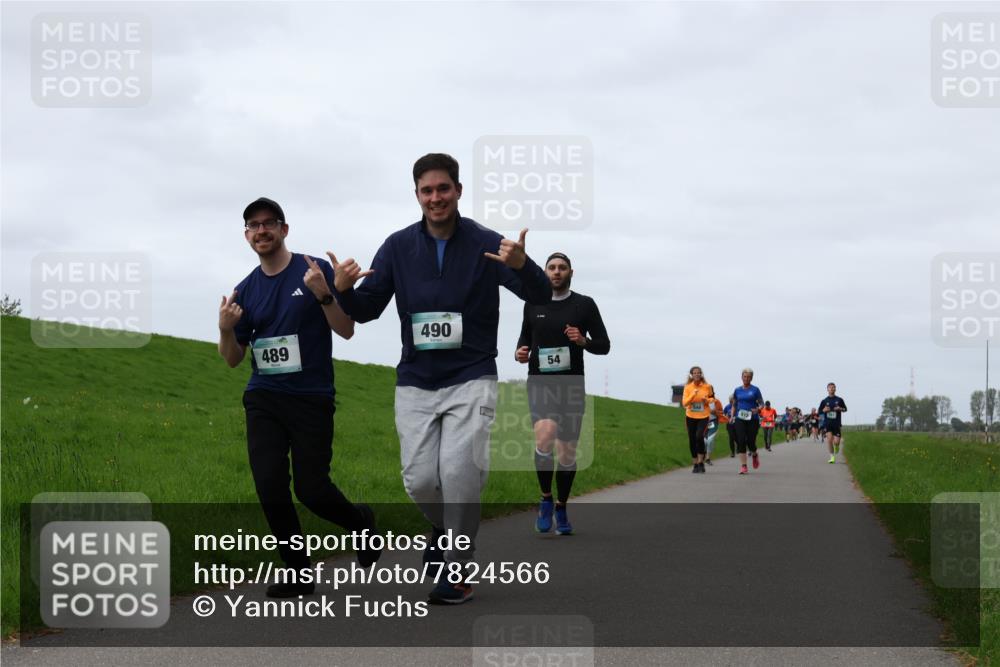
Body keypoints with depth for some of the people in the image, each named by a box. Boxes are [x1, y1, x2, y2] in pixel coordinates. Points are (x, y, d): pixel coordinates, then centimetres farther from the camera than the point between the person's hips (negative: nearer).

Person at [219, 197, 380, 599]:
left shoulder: (316, 271, -3)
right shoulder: (246, 290, 9)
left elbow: (346, 331, -6)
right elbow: (233, 359, 13)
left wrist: (323, 295, -23)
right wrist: (225, 328, -8)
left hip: (312, 399, -4)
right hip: (264, 399, 4)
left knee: (311, 488, -7)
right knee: (269, 486, -7)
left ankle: (361, 522, 26)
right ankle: (299, 574, 8)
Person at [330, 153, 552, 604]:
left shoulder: (485, 244, -5)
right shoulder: (398, 246, 3)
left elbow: (541, 297, -12)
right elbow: (366, 310, 6)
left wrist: (520, 266, -35)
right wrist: (344, 290, -18)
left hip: (471, 380, -3)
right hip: (415, 382, 3)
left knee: (459, 471, -16)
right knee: (420, 480, -2)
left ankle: (457, 570, 1)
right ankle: (444, 528, 32)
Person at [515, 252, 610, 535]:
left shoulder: (584, 305, 2)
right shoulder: (533, 305, 8)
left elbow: (604, 345, 4)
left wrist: (583, 341, -16)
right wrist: (520, 352, -1)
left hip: (572, 385, 0)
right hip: (540, 383, 0)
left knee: (567, 452, 7)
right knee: (545, 436, -26)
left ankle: (561, 509, 26)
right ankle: (546, 499, -7)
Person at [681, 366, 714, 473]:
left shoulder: (707, 386, -1)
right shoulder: (687, 387, 0)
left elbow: (712, 399, 13)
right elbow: (684, 403, -7)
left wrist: (707, 400, -9)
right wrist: (693, 395, -21)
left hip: (703, 416, -2)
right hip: (690, 417, 2)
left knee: (699, 436, -22)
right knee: (692, 440, 4)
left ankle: (701, 462, -11)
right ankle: (695, 464, 18)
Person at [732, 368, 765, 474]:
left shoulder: (755, 390, 0)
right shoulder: (737, 390, 9)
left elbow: (762, 404, 3)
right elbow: (734, 405, 18)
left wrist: (757, 409, -18)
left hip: (753, 419, -2)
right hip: (740, 419, 2)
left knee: (750, 441, -2)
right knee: (741, 441, -9)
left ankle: (754, 455, 34)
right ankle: (743, 466, -7)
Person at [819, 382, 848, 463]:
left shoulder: (839, 400, 4)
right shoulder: (824, 401, 4)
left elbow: (845, 409, 12)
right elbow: (819, 411, 10)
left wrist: (840, 409, -10)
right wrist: (824, 410, -12)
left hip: (836, 424, 0)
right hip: (827, 423, 0)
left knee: (836, 441, -6)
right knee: (829, 438, -17)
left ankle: (836, 447, 34)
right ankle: (832, 457, -5)